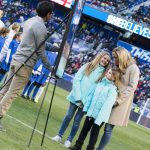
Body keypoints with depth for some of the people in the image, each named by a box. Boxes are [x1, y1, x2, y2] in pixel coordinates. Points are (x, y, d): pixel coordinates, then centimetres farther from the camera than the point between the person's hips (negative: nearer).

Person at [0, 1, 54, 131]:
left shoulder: (30, 21, 12)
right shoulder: (41, 28, -15)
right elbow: (41, 51, -13)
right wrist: (49, 67, -1)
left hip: (16, 59, 9)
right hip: (25, 64, -9)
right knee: (12, 93, -5)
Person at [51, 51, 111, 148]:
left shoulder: (104, 74, 2)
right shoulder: (88, 66, 1)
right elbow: (76, 80, -3)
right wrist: (78, 97, -10)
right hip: (77, 97, 0)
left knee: (77, 120, 1)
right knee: (68, 116, 5)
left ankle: (69, 140, 8)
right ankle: (59, 136, 14)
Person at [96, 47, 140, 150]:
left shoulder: (133, 68, -7)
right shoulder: (118, 67, 17)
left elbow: (131, 87, -13)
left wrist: (118, 100, -17)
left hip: (121, 103, -7)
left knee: (108, 128, -10)